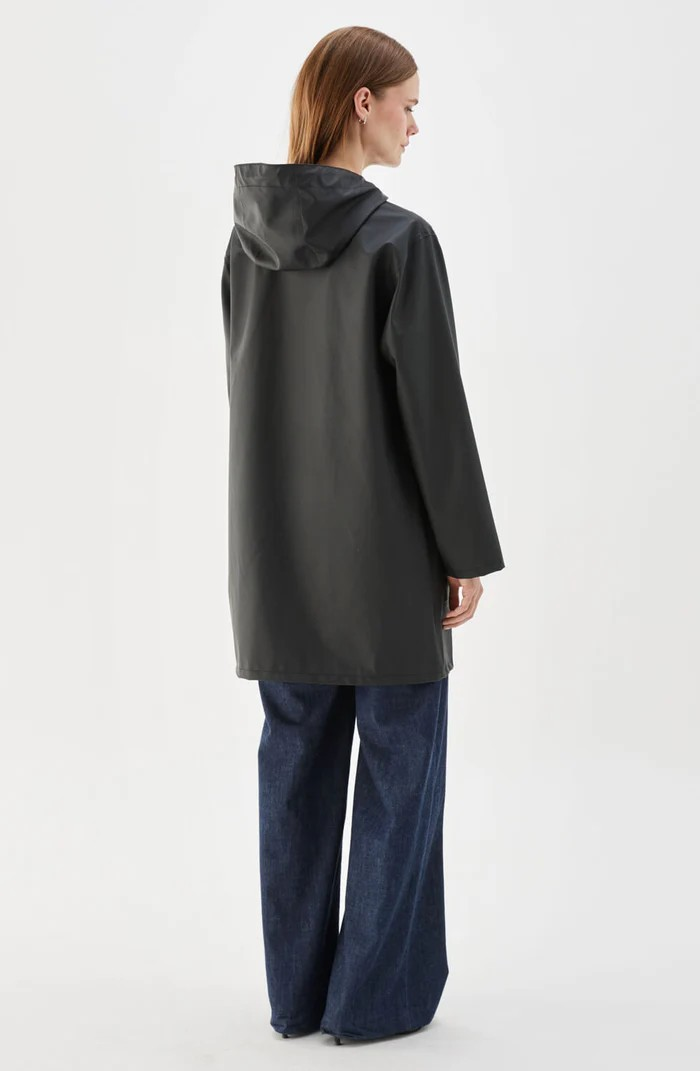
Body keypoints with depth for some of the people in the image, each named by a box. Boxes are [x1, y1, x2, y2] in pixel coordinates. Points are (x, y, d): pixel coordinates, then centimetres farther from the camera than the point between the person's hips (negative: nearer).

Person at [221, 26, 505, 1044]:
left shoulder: (249, 238, 3)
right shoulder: (401, 241, -16)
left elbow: (247, 392, 8)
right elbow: (433, 408, -15)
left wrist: (277, 521, 16)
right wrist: (470, 550, -7)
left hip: (280, 541, 6)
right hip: (385, 542, -6)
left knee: (299, 757, 12)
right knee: (400, 762, 7)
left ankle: (298, 987, 22)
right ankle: (378, 994, 15)